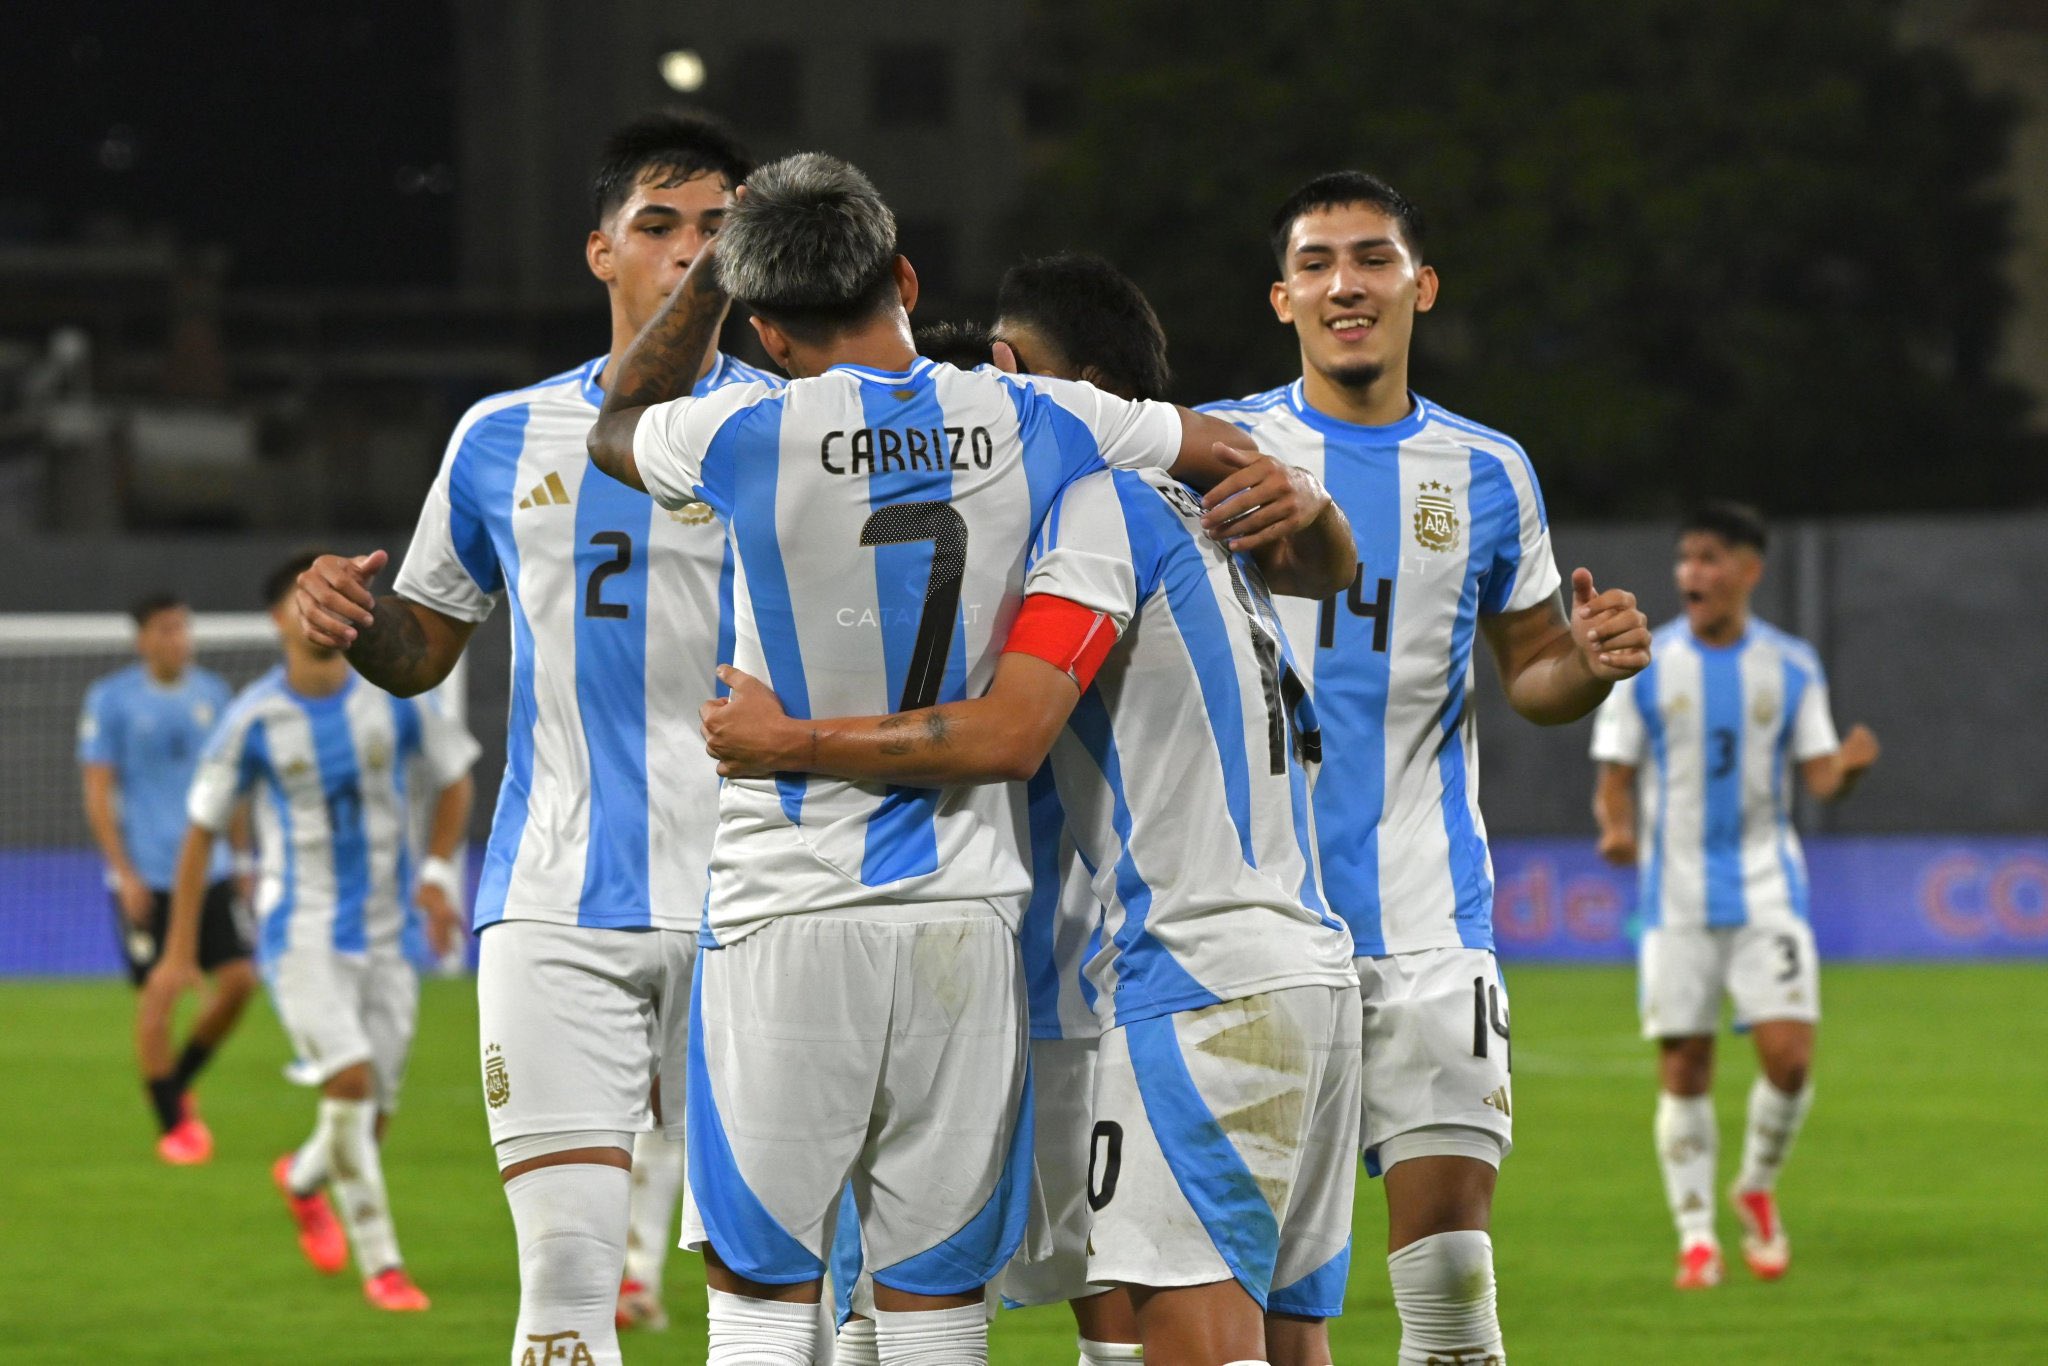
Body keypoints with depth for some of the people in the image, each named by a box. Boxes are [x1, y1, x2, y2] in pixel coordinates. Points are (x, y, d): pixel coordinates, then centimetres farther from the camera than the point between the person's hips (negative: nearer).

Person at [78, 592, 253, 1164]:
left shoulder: (211, 693, 10)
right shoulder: (110, 700, -4)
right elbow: (98, 793, -6)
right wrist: (124, 873, -12)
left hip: (208, 869, 5)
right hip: (146, 876, -5)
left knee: (238, 979, -4)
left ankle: (177, 1086, 19)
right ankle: (171, 1125, 6)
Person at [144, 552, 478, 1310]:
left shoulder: (393, 698, -2)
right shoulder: (253, 721, -8)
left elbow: (453, 780, 13)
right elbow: (202, 828, 1)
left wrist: (437, 873, -2)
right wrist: (180, 951, 2)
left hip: (387, 934, 3)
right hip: (302, 934, -3)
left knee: (370, 1117, 7)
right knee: (349, 1079, -22)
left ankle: (302, 1180, 42)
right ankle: (380, 1265, -12)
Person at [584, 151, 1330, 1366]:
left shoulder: (749, 438, -8)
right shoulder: (1033, 423, 0)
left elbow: (614, 429, 17)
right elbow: (1251, 460, 13)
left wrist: (710, 277, 20)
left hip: (787, 916, -3)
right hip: (965, 912, 3)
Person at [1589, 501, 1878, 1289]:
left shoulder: (1790, 666, 4)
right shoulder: (1644, 667, 1)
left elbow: (1819, 775, 4)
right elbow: (1615, 776, 4)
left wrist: (1849, 766, -19)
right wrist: (1617, 826, -18)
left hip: (1767, 889, 0)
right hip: (1677, 892, 0)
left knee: (1790, 1054, -11)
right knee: (1683, 1069, -2)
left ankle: (1757, 1188, 15)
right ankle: (1695, 1237, 8)